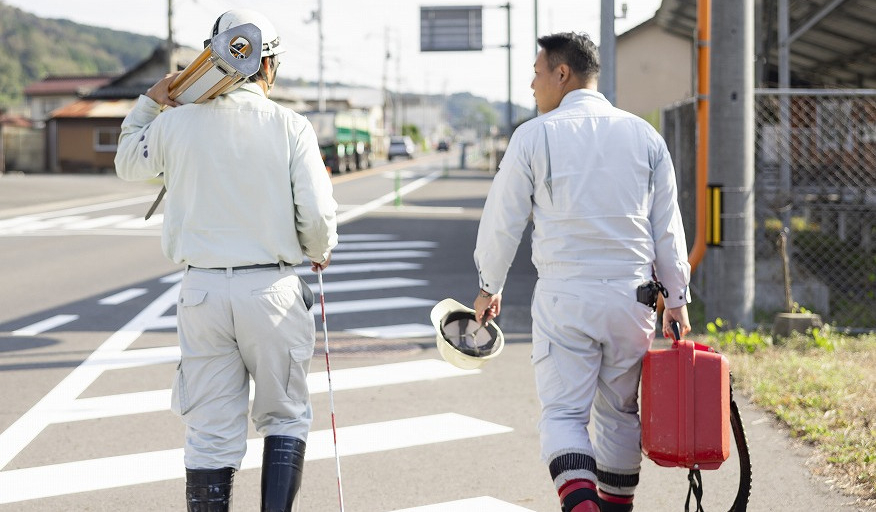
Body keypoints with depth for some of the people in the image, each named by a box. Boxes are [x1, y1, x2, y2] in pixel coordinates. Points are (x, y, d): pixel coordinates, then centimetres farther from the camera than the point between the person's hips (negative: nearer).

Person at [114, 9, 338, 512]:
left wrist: (149, 103, 31)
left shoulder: (176, 121, 1)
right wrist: (320, 252, 13)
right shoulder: (290, 126, -5)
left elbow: (129, 163, 21)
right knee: (285, 417, 14)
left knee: (211, 431, 7)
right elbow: (317, 217, -8)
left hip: (202, 289, 2)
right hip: (272, 287, -2)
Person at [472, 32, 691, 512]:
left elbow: (503, 220, 2)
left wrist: (489, 287, 15)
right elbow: (667, 226, 9)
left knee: (563, 412, -1)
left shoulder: (534, 135, -4)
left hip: (564, 296, -3)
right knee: (620, 411, 16)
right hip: (631, 293, 4)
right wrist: (676, 296, 16)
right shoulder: (644, 135, 7)